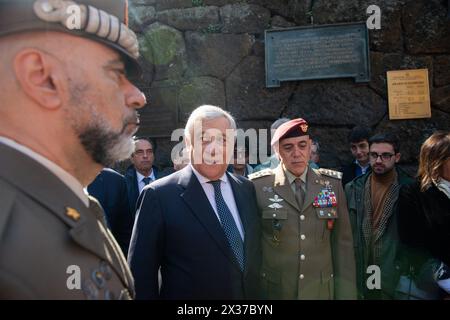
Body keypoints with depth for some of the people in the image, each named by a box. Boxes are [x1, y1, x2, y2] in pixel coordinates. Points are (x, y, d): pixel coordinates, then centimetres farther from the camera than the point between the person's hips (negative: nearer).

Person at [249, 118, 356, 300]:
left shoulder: (332, 184, -1)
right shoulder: (258, 185, -9)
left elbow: (342, 244, 0)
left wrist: (345, 293, 0)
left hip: (321, 291, 3)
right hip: (274, 291, -2)